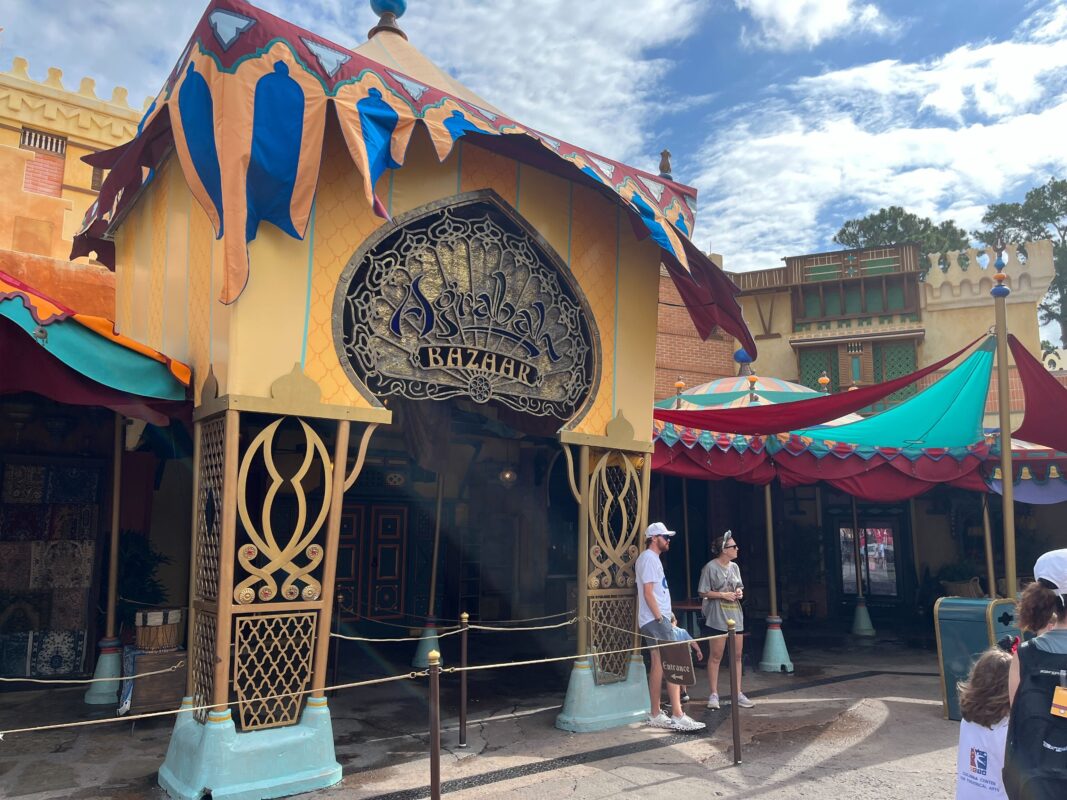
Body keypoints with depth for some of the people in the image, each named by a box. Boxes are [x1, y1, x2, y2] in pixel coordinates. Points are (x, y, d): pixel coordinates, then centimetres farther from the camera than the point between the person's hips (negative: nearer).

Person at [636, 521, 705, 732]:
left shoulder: (652, 558, 20)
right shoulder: (649, 558, -12)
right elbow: (648, 592, -18)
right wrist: (660, 618, -18)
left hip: (656, 620, 10)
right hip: (656, 620, -10)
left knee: (658, 666, 9)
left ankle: (655, 715, 13)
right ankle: (677, 716, -11)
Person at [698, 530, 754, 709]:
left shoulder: (734, 567, 10)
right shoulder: (710, 567, -10)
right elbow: (703, 592, -9)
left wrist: (739, 592, -1)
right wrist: (723, 595, -17)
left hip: (735, 616, 7)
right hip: (717, 618, -7)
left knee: (737, 656, 9)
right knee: (715, 656, -1)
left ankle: (738, 694, 19)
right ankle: (713, 695, 8)